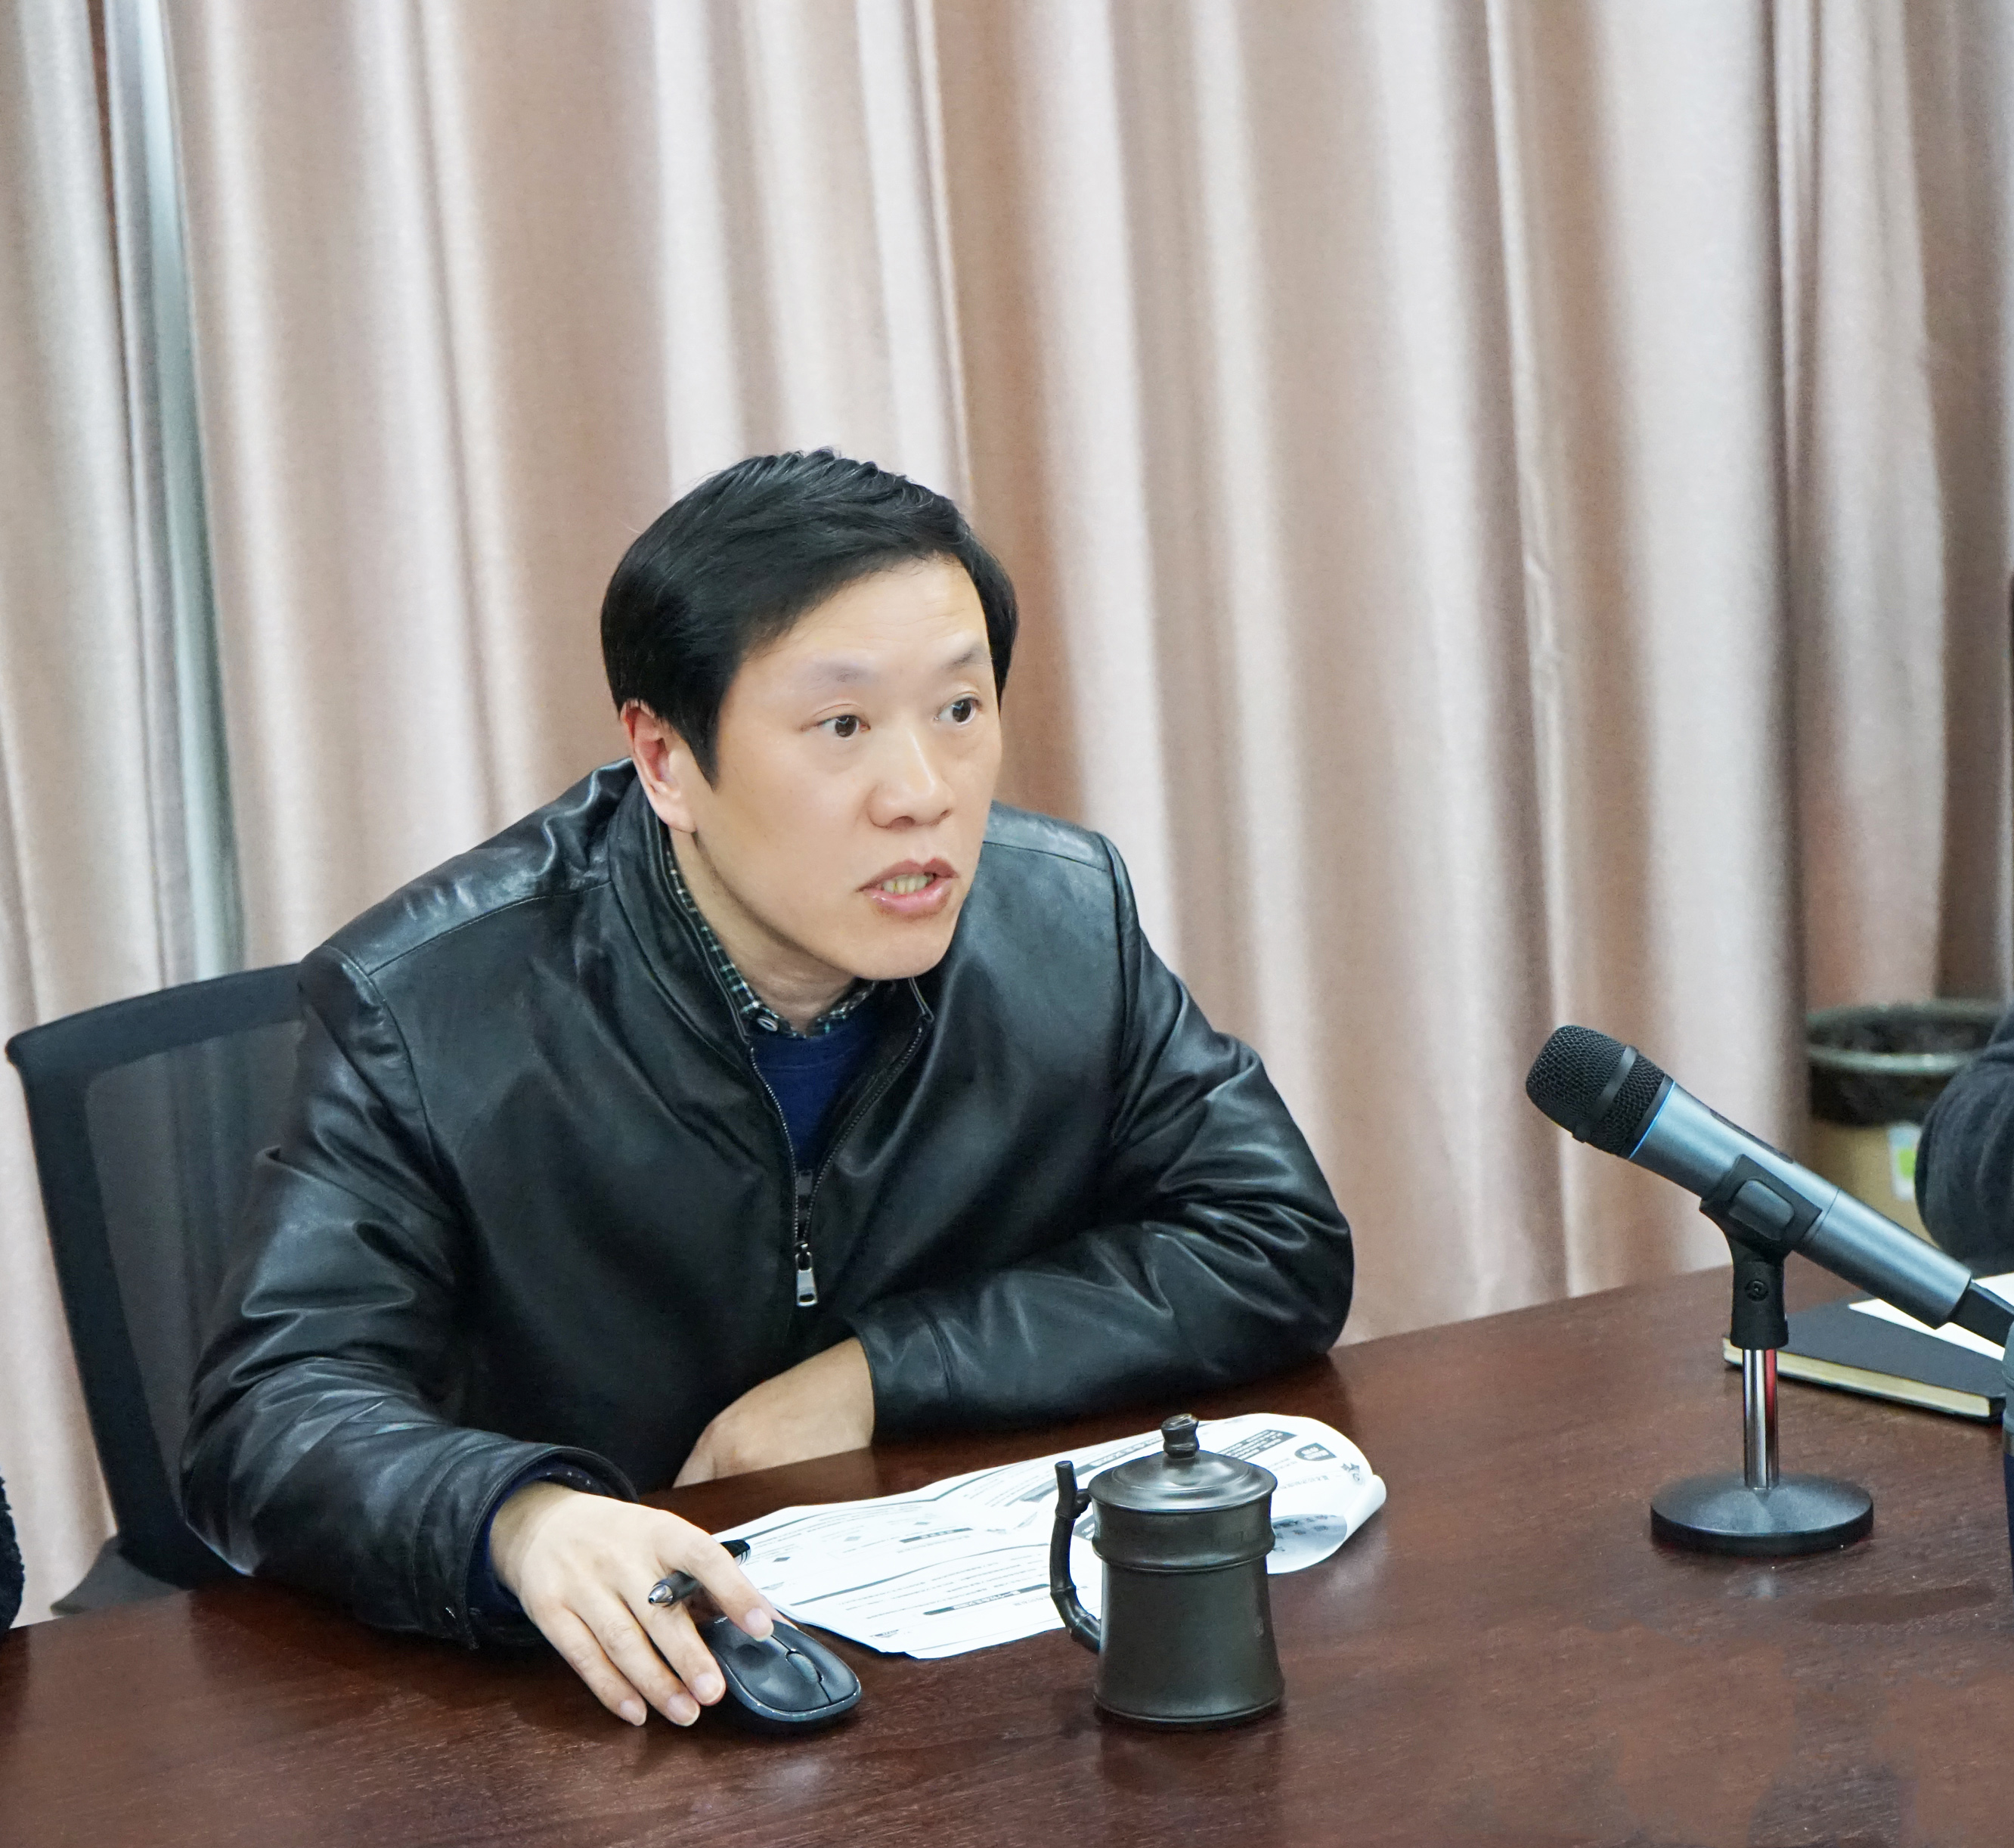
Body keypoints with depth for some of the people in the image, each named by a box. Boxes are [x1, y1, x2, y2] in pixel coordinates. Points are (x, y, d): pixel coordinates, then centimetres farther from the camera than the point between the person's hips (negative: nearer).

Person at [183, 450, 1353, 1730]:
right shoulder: (427, 1008, -13)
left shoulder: (1067, 923, -2)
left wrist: (880, 1375, -11)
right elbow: (272, 1411, -19)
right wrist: (519, 1516, -42)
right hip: (605, 1727, -3)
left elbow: (1281, 1247, 0)